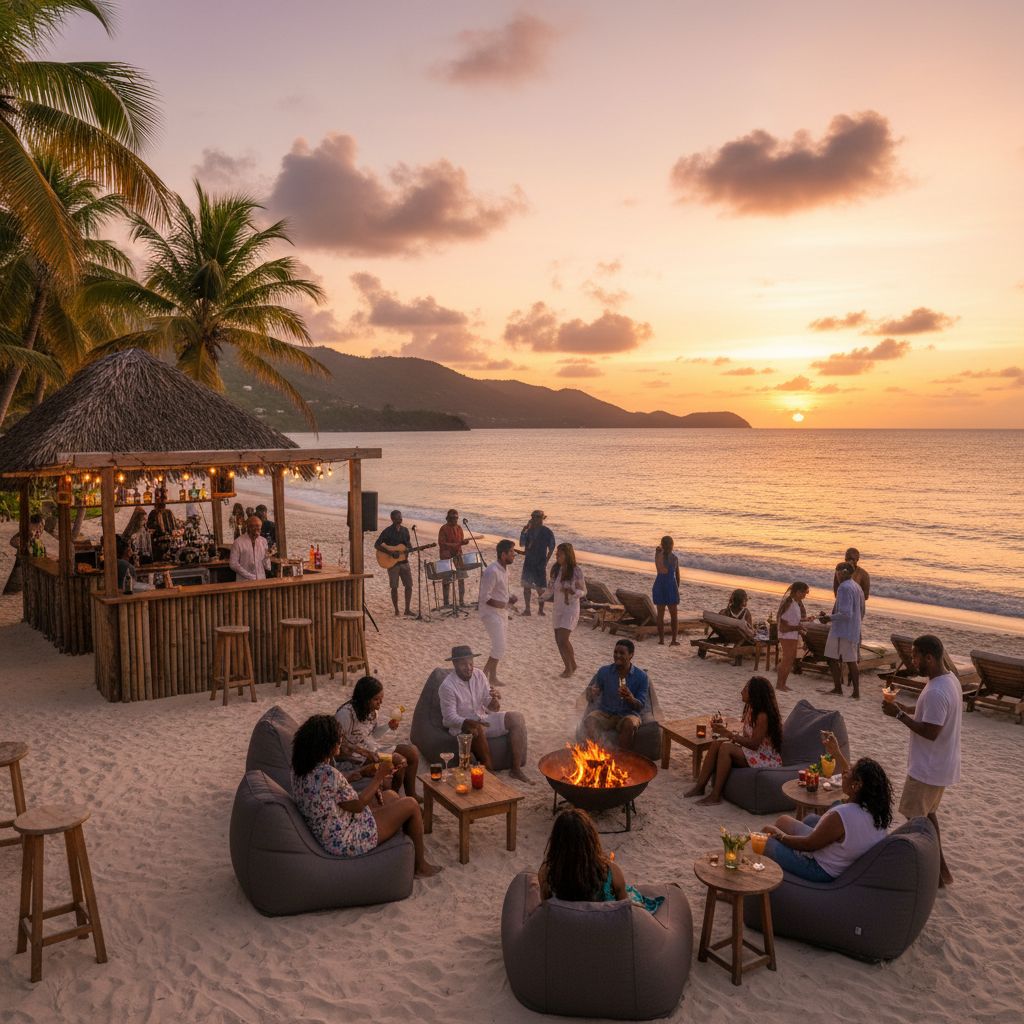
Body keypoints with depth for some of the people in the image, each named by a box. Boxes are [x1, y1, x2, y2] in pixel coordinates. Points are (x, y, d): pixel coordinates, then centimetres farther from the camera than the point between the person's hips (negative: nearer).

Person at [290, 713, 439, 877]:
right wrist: (379, 777, -8)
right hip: (346, 842, -9)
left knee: (391, 796, 22)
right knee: (410, 805, 3)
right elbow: (357, 805, -18)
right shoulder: (328, 774, -32)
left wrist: (361, 773, 10)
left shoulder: (299, 768, -4)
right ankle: (420, 866, 22)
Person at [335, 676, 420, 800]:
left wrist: (389, 726, -1)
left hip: (370, 747, 9)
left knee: (412, 751, -4)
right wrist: (363, 752, -26)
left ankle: (411, 795, 3)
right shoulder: (346, 713, -24)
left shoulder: (371, 710, 3)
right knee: (399, 761, -23)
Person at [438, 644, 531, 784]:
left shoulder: (479, 676, 0)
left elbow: (489, 704, 3)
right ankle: (489, 771, -24)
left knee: (517, 718, -11)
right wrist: (466, 723, -40)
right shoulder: (447, 686, -17)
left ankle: (516, 769, -14)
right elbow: (449, 717, -19)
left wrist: (495, 701, -23)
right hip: (460, 725, -6)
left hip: (482, 719, 6)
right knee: (476, 729, -41)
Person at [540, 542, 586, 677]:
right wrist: (541, 595, -3)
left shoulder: (576, 571, -13)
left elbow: (583, 591, -5)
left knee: (562, 639, -13)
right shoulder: (555, 569, 1)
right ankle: (572, 666, 29)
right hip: (557, 608, 6)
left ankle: (569, 668, 6)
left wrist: (572, 592, -24)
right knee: (559, 639, 11)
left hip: (570, 609, -6)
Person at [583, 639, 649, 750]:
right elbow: (590, 700, 5)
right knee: (589, 721, -30)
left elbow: (640, 707, -5)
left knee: (629, 724, -36)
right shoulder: (604, 671, 1)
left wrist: (630, 698, -28)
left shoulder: (641, 677, -3)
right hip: (605, 712, 1)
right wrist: (591, 693, -21)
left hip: (628, 714, -1)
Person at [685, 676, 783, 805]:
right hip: (752, 752, 10)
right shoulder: (751, 709, 6)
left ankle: (715, 796, -21)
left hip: (767, 760, -10)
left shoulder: (763, 716, -23)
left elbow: (754, 744, -24)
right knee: (716, 744, -6)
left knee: (726, 748, -25)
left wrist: (730, 734, -20)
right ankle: (699, 787, -6)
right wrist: (726, 730, -1)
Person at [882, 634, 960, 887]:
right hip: (943, 763, 10)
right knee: (927, 813, 23)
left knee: (916, 818, 4)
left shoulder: (936, 692, -29)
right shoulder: (951, 679, 4)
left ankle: (936, 873, 14)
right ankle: (939, 868, 33)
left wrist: (899, 715, -22)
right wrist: (905, 708, 4)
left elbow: (930, 731, -29)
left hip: (928, 768, -10)